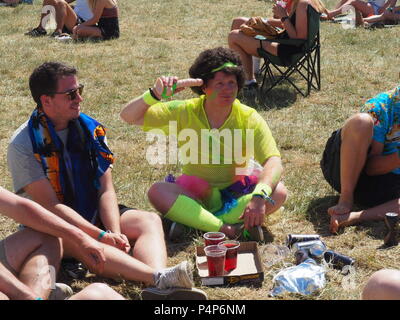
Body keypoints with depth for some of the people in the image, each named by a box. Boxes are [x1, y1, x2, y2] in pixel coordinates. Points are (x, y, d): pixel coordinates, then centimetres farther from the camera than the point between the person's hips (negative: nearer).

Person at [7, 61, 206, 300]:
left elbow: (106, 190, -2)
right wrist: (102, 236, -25)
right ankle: (160, 279, -58)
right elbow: (51, 205, -18)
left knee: (150, 220, -18)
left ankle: (160, 288, -49)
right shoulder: (23, 145, -12)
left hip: (92, 213, 6)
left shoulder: (90, 129, 3)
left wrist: (116, 234, -20)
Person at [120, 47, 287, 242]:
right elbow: (129, 117, -12)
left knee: (278, 192, -28)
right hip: (194, 192, 0)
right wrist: (154, 95, -32)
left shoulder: (249, 118, -13)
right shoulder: (184, 112, -11)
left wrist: (260, 195, -44)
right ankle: (226, 229, -33)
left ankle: (190, 222, -29)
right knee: (157, 192, -28)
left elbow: (274, 162, -24)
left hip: (235, 192, 0)